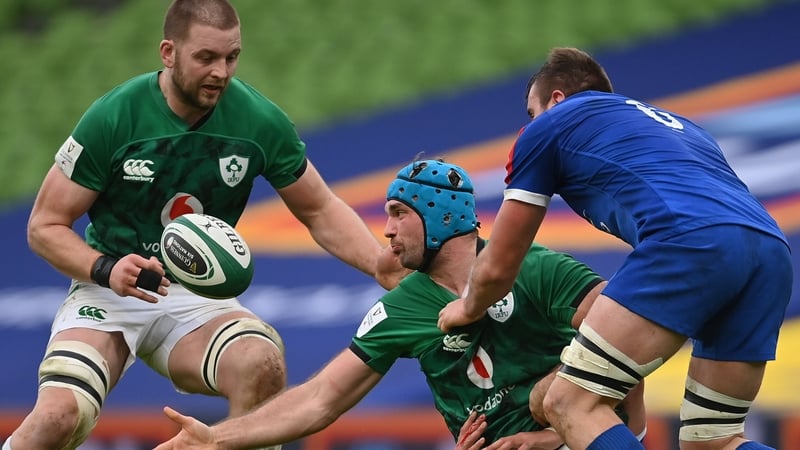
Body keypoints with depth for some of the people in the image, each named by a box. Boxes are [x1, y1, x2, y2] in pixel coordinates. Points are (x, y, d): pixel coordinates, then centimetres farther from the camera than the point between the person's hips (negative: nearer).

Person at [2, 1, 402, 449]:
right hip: (108, 294, -2)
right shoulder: (112, 117, -13)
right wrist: (105, 270, -25)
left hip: (199, 300, 2)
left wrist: (384, 265, -8)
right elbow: (45, 226, -6)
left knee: (263, 363, -33)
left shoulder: (261, 121, -7)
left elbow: (320, 210, 8)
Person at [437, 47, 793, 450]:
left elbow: (497, 267, 29)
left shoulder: (549, 125, 23)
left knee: (571, 404, -3)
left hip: (689, 241, -7)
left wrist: (469, 309, 52)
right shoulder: (673, 122, 41)